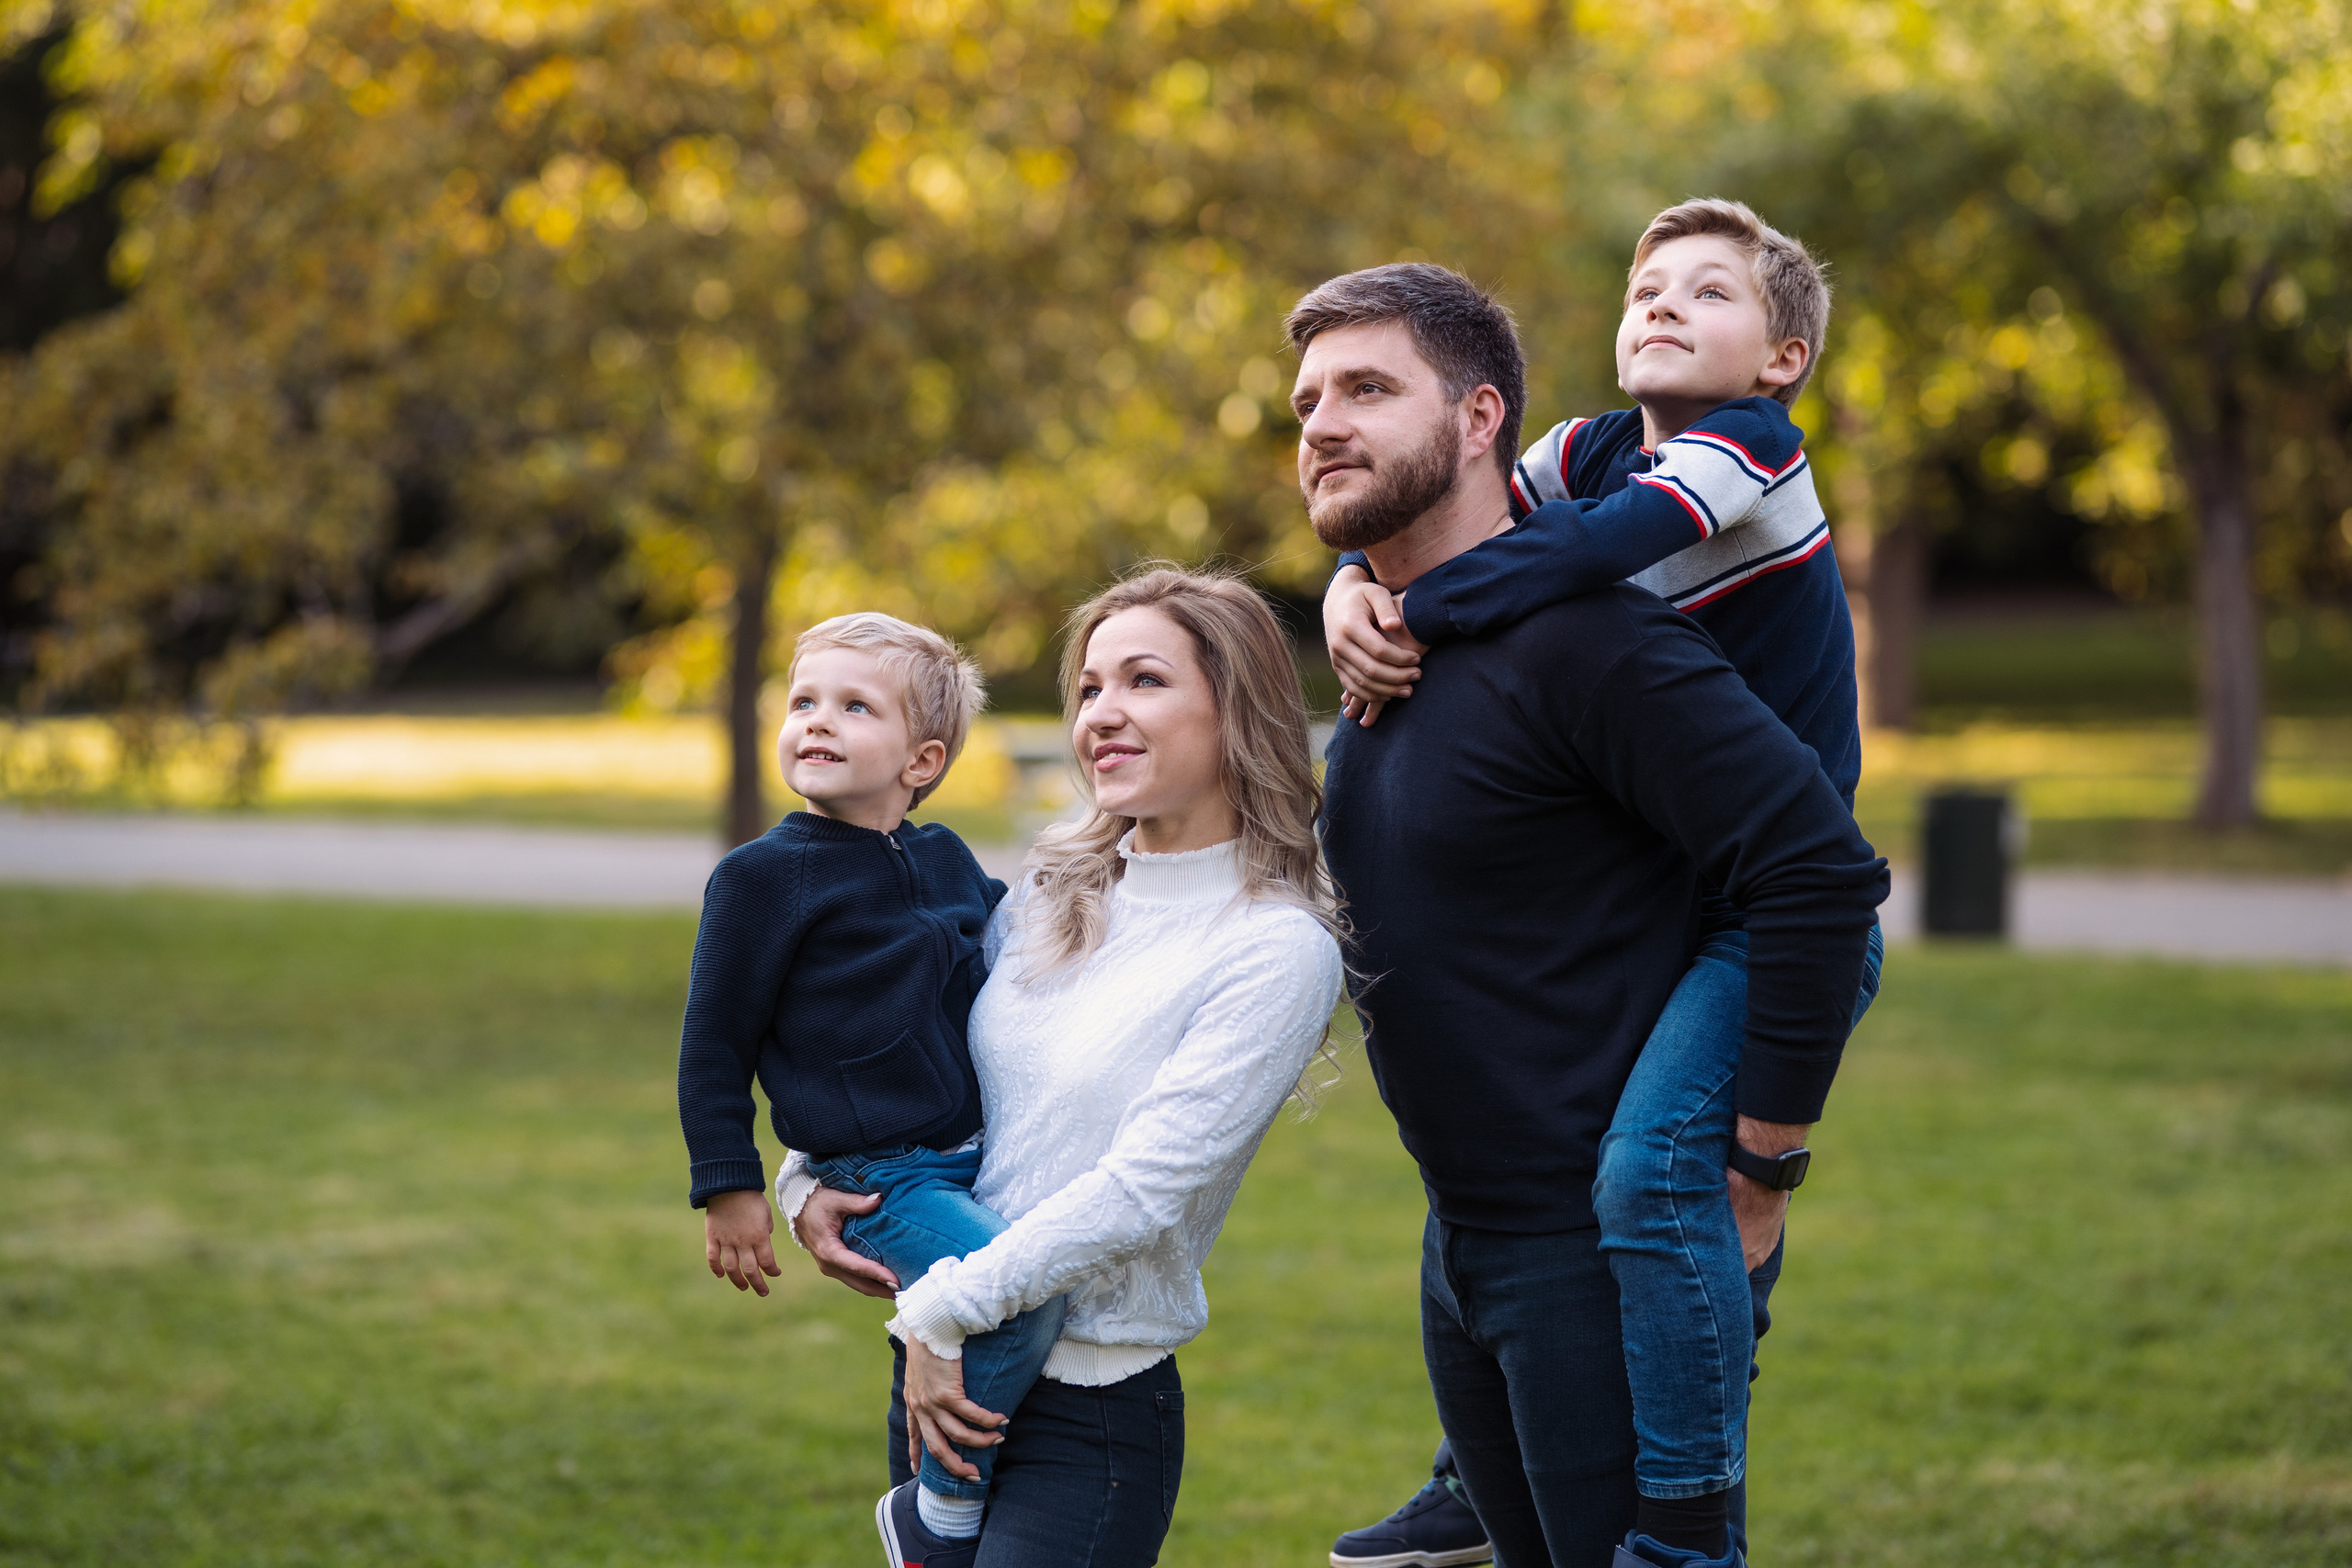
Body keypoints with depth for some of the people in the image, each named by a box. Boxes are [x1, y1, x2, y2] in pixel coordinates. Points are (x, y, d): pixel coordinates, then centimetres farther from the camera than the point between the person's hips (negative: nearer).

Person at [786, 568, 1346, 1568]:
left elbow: (1141, 1186, -16)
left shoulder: (1279, 950, -12)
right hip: (938, 1369, 6)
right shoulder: (1054, 890, 6)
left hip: (1096, 1409, -5)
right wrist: (808, 1184, 4)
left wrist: (945, 1308, -14)